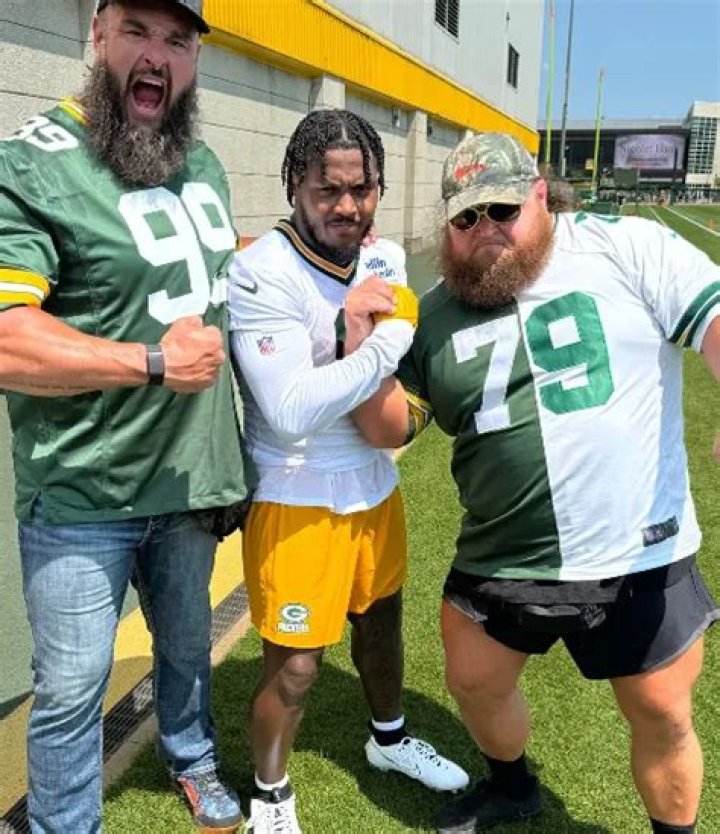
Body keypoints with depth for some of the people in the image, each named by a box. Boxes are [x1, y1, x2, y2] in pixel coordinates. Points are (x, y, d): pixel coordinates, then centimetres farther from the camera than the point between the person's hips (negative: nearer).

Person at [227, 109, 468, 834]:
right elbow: (292, 410, -28)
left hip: (373, 485, 7)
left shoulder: (385, 260, 1)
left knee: (380, 618, 25)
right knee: (294, 665, 4)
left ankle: (388, 738, 53)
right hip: (296, 499, -7)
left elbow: (402, 380, 7)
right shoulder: (263, 272, -21)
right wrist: (390, 341, -23)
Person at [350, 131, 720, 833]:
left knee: (663, 719, 12)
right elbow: (387, 427, 4)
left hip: (639, 559, -3)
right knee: (474, 687, 20)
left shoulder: (625, 248, -7)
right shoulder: (432, 316, 4)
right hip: (497, 562, 4)